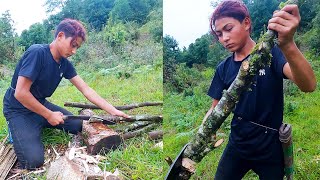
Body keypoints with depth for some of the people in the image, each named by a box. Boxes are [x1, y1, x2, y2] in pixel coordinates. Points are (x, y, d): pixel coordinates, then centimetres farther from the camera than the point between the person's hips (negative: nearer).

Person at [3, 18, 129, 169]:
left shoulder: (65, 63, -3)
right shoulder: (37, 53, -26)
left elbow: (86, 90, -3)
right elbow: (20, 93, -28)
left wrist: (113, 111, -9)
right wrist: (49, 115, -19)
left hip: (41, 104, 7)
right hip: (18, 109, -7)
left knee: (79, 126, 2)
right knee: (34, 160, -21)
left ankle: (37, 128, 14)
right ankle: (18, 131, 8)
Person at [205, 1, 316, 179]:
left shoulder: (270, 53, -13)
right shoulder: (223, 68, -1)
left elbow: (308, 85, -30)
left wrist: (287, 45, -48)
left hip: (271, 148, -3)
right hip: (237, 144, 3)